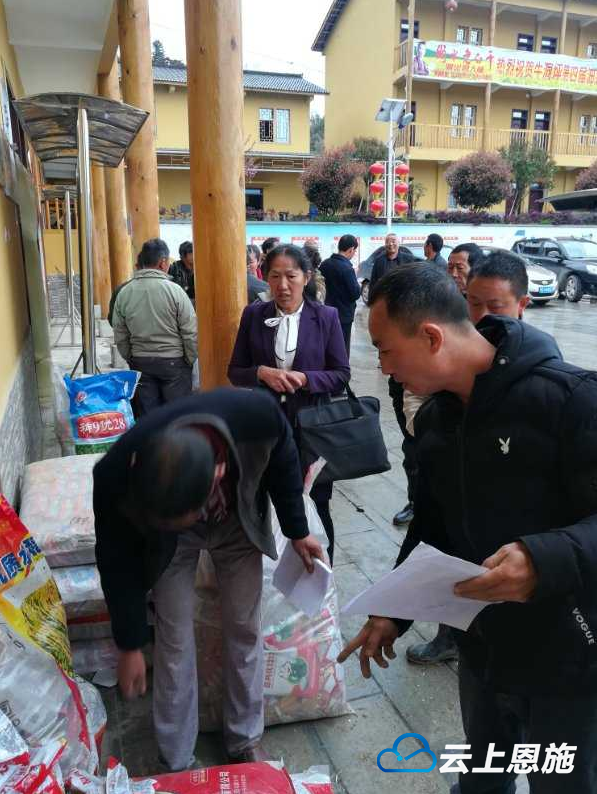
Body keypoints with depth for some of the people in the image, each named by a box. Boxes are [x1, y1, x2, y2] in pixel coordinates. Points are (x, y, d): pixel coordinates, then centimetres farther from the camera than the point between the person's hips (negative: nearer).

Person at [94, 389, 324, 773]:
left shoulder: (257, 415, -40)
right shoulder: (116, 475, -38)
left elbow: (283, 462, -14)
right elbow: (118, 563, -19)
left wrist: (297, 530, -2)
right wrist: (130, 644, -8)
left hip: (237, 520, 1)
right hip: (168, 541, -1)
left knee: (246, 629, 7)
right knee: (175, 640, 1)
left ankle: (246, 739, 31)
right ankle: (176, 762, 24)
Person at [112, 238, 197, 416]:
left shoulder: (123, 293, -1)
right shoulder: (174, 290, -13)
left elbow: (120, 337, 5)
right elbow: (191, 333, -10)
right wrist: (190, 361, 3)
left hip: (140, 363, 4)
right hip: (173, 362, -3)